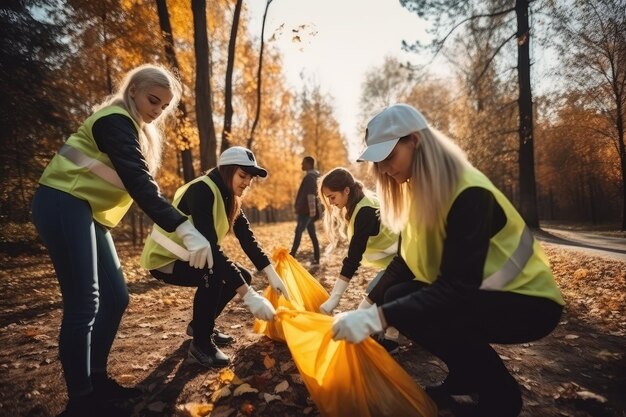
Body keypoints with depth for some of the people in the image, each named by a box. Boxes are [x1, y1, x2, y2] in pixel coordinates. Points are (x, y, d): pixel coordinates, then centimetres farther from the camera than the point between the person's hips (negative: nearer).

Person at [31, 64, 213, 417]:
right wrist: (184, 228, -35)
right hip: (64, 205, -10)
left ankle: (96, 379, 21)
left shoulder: (138, 129, 16)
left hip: (89, 212, 10)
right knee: (84, 302, -10)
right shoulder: (116, 121, -14)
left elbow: (139, 182, 15)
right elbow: (138, 184, -27)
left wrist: (177, 226, 3)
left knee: (116, 297, 8)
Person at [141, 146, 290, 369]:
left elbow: (247, 238, -6)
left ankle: (201, 324, 19)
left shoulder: (230, 197, -1)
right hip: (164, 259, -9)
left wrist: (272, 274, -17)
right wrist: (249, 295, -42)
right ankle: (200, 344, -13)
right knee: (213, 274, -32)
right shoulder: (202, 191, -29)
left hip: (188, 256, 9)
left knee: (242, 276, 2)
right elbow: (210, 246, -38)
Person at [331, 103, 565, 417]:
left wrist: (378, 317, -41)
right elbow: (405, 261, 2)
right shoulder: (421, 190, -1)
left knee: (414, 312, -28)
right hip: (478, 293, 8)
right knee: (398, 298, -9)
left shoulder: (469, 194, -27)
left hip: (526, 300, -8)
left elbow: (458, 286, -33)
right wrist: (368, 307, -9)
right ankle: (465, 378, 11)